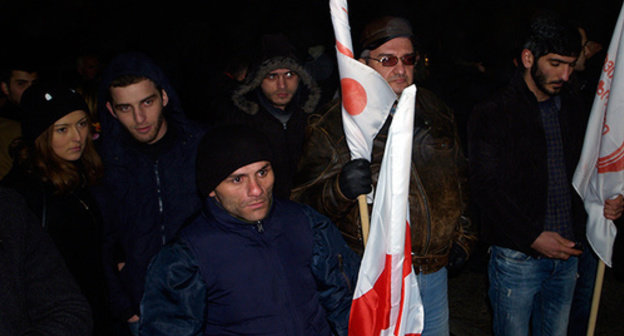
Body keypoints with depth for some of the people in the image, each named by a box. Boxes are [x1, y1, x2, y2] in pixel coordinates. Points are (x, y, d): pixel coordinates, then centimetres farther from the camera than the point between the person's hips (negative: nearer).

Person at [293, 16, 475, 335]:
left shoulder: (434, 111, 8)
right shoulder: (334, 125, -9)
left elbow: (459, 177, 20)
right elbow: (305, 199, -13)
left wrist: (463, 235, 15)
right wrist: (341, 188, -32)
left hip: (436, 272, 5)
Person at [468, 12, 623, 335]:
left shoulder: (575, 108, 9)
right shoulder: (493, 114, -9)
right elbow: (486, 187, -14)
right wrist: (533, 236, -19)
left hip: (566, 253, 5)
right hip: (516, 256, -5)